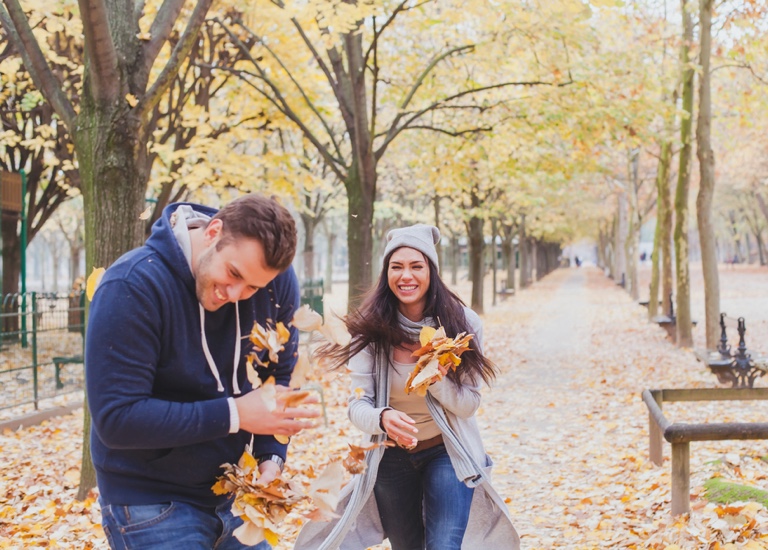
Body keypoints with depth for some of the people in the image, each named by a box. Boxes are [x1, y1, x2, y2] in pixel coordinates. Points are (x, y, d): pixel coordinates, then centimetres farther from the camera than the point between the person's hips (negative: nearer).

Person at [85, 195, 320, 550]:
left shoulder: (279, 282, -8)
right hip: (152, 508, -5)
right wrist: (234, 414, -28)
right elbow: (116, 419, -25)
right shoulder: (132, 287, -23)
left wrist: (271, 456, -10)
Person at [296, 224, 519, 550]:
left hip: (446, 452, -1)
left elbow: (469, 405, -11)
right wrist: (383, 418, -38)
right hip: (391, 458, 1)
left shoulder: (462, 324, -14)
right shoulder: (371, 330, -14)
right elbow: (357, 405, -16)